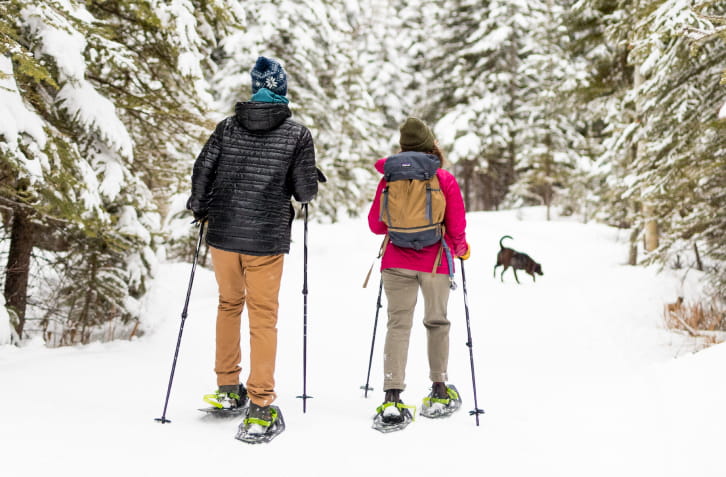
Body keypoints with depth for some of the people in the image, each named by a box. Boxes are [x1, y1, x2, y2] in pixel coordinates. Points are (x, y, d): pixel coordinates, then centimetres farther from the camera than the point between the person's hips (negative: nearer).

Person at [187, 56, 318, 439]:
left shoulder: (228, 126, 3)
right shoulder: (297, 134, -5)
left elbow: (203, 169, 1)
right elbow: (305, 192, -6)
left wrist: (199, 207, 18)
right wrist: (310, 184, 18)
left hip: (222, 233, 3)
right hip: (266, 239, -3)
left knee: (229, 304, 22)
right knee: (263, 318, 4)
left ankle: (227, 387, 27)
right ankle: (259, 406, 2)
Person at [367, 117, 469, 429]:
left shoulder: (390, 178, -1)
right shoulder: (445, 179, -6)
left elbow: (376, 225, 5)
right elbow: (457, 227, -5)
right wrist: (461, 249, 16)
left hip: (397, 261, 1)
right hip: (435, 261, -1)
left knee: (398, 324, 1)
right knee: (437, 322, 14)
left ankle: (392, 398, -8)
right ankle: (439, 392, 24)